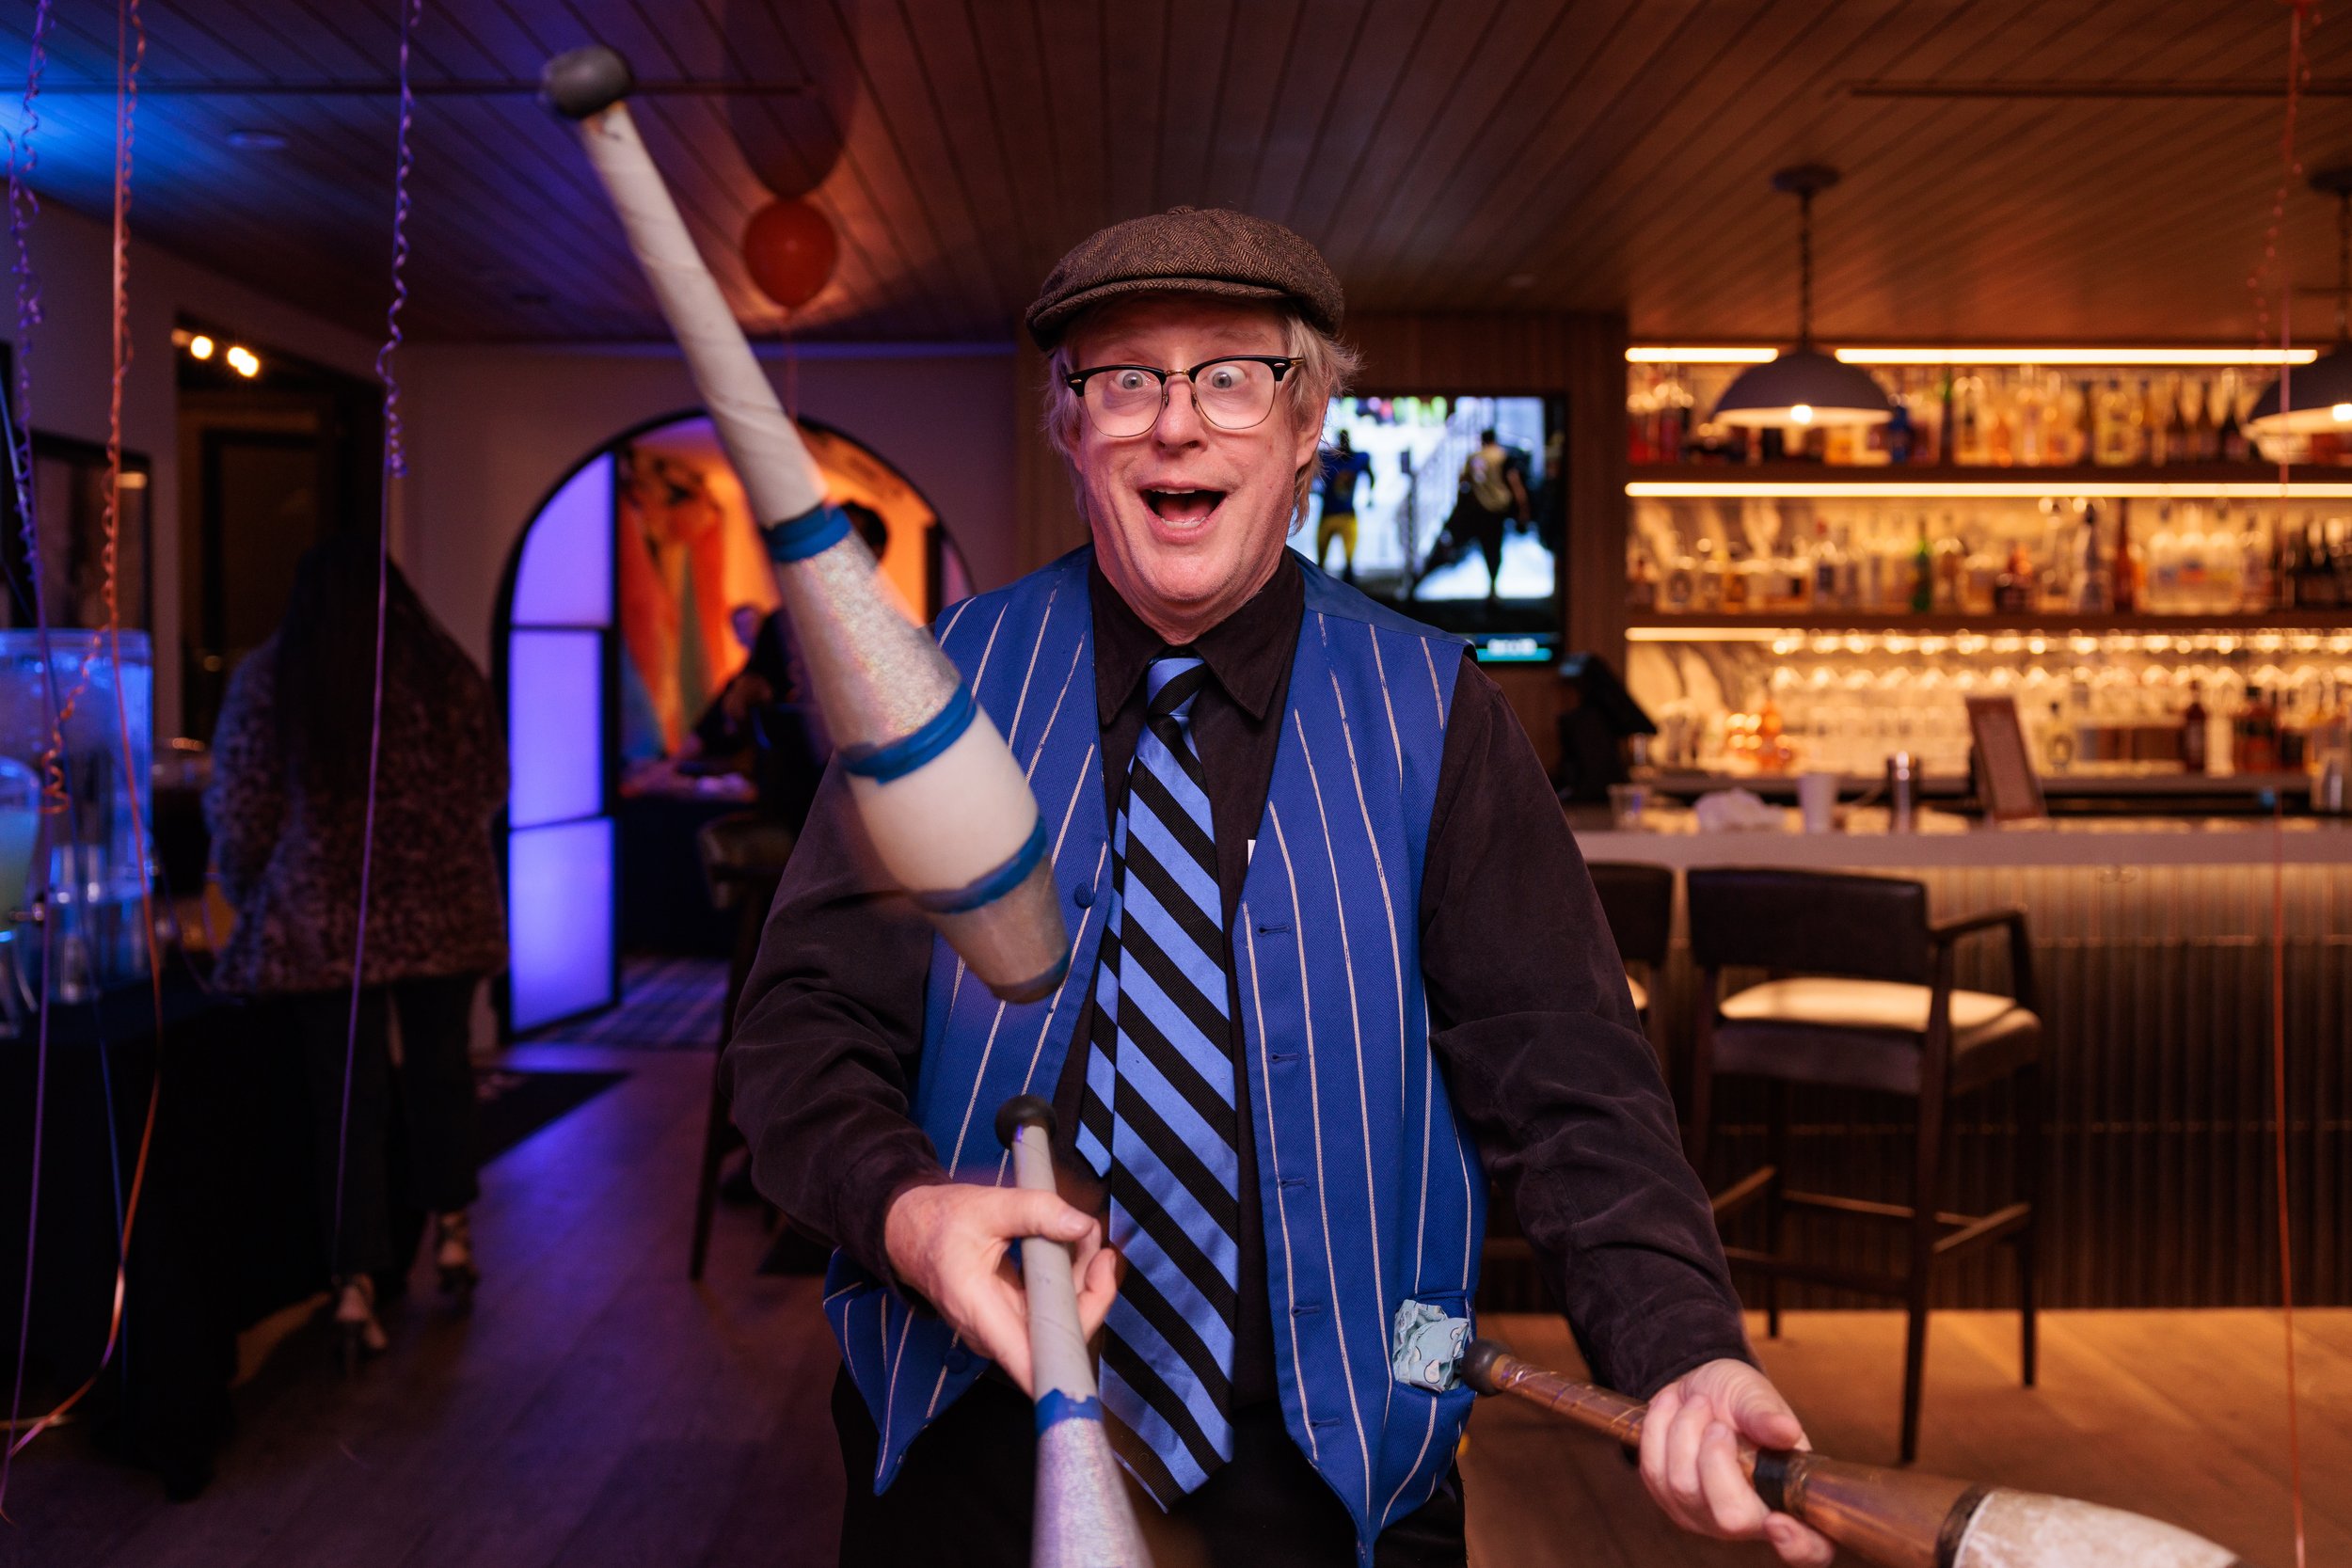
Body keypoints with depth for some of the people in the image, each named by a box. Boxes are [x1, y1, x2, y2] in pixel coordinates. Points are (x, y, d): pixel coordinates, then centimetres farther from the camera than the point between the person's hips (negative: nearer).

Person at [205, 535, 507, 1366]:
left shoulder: (266, 679, -3)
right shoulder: (447, 669, 1)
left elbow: (239, 813, -2)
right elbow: (491, 786, 9)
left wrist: (249, 897, 15)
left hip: (321, 925, -1)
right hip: (443, 914, 1)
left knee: (346, 1091, 5)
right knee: (438, 1067, 18)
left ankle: (356, 1283, 5)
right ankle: (450, 1231, 27)